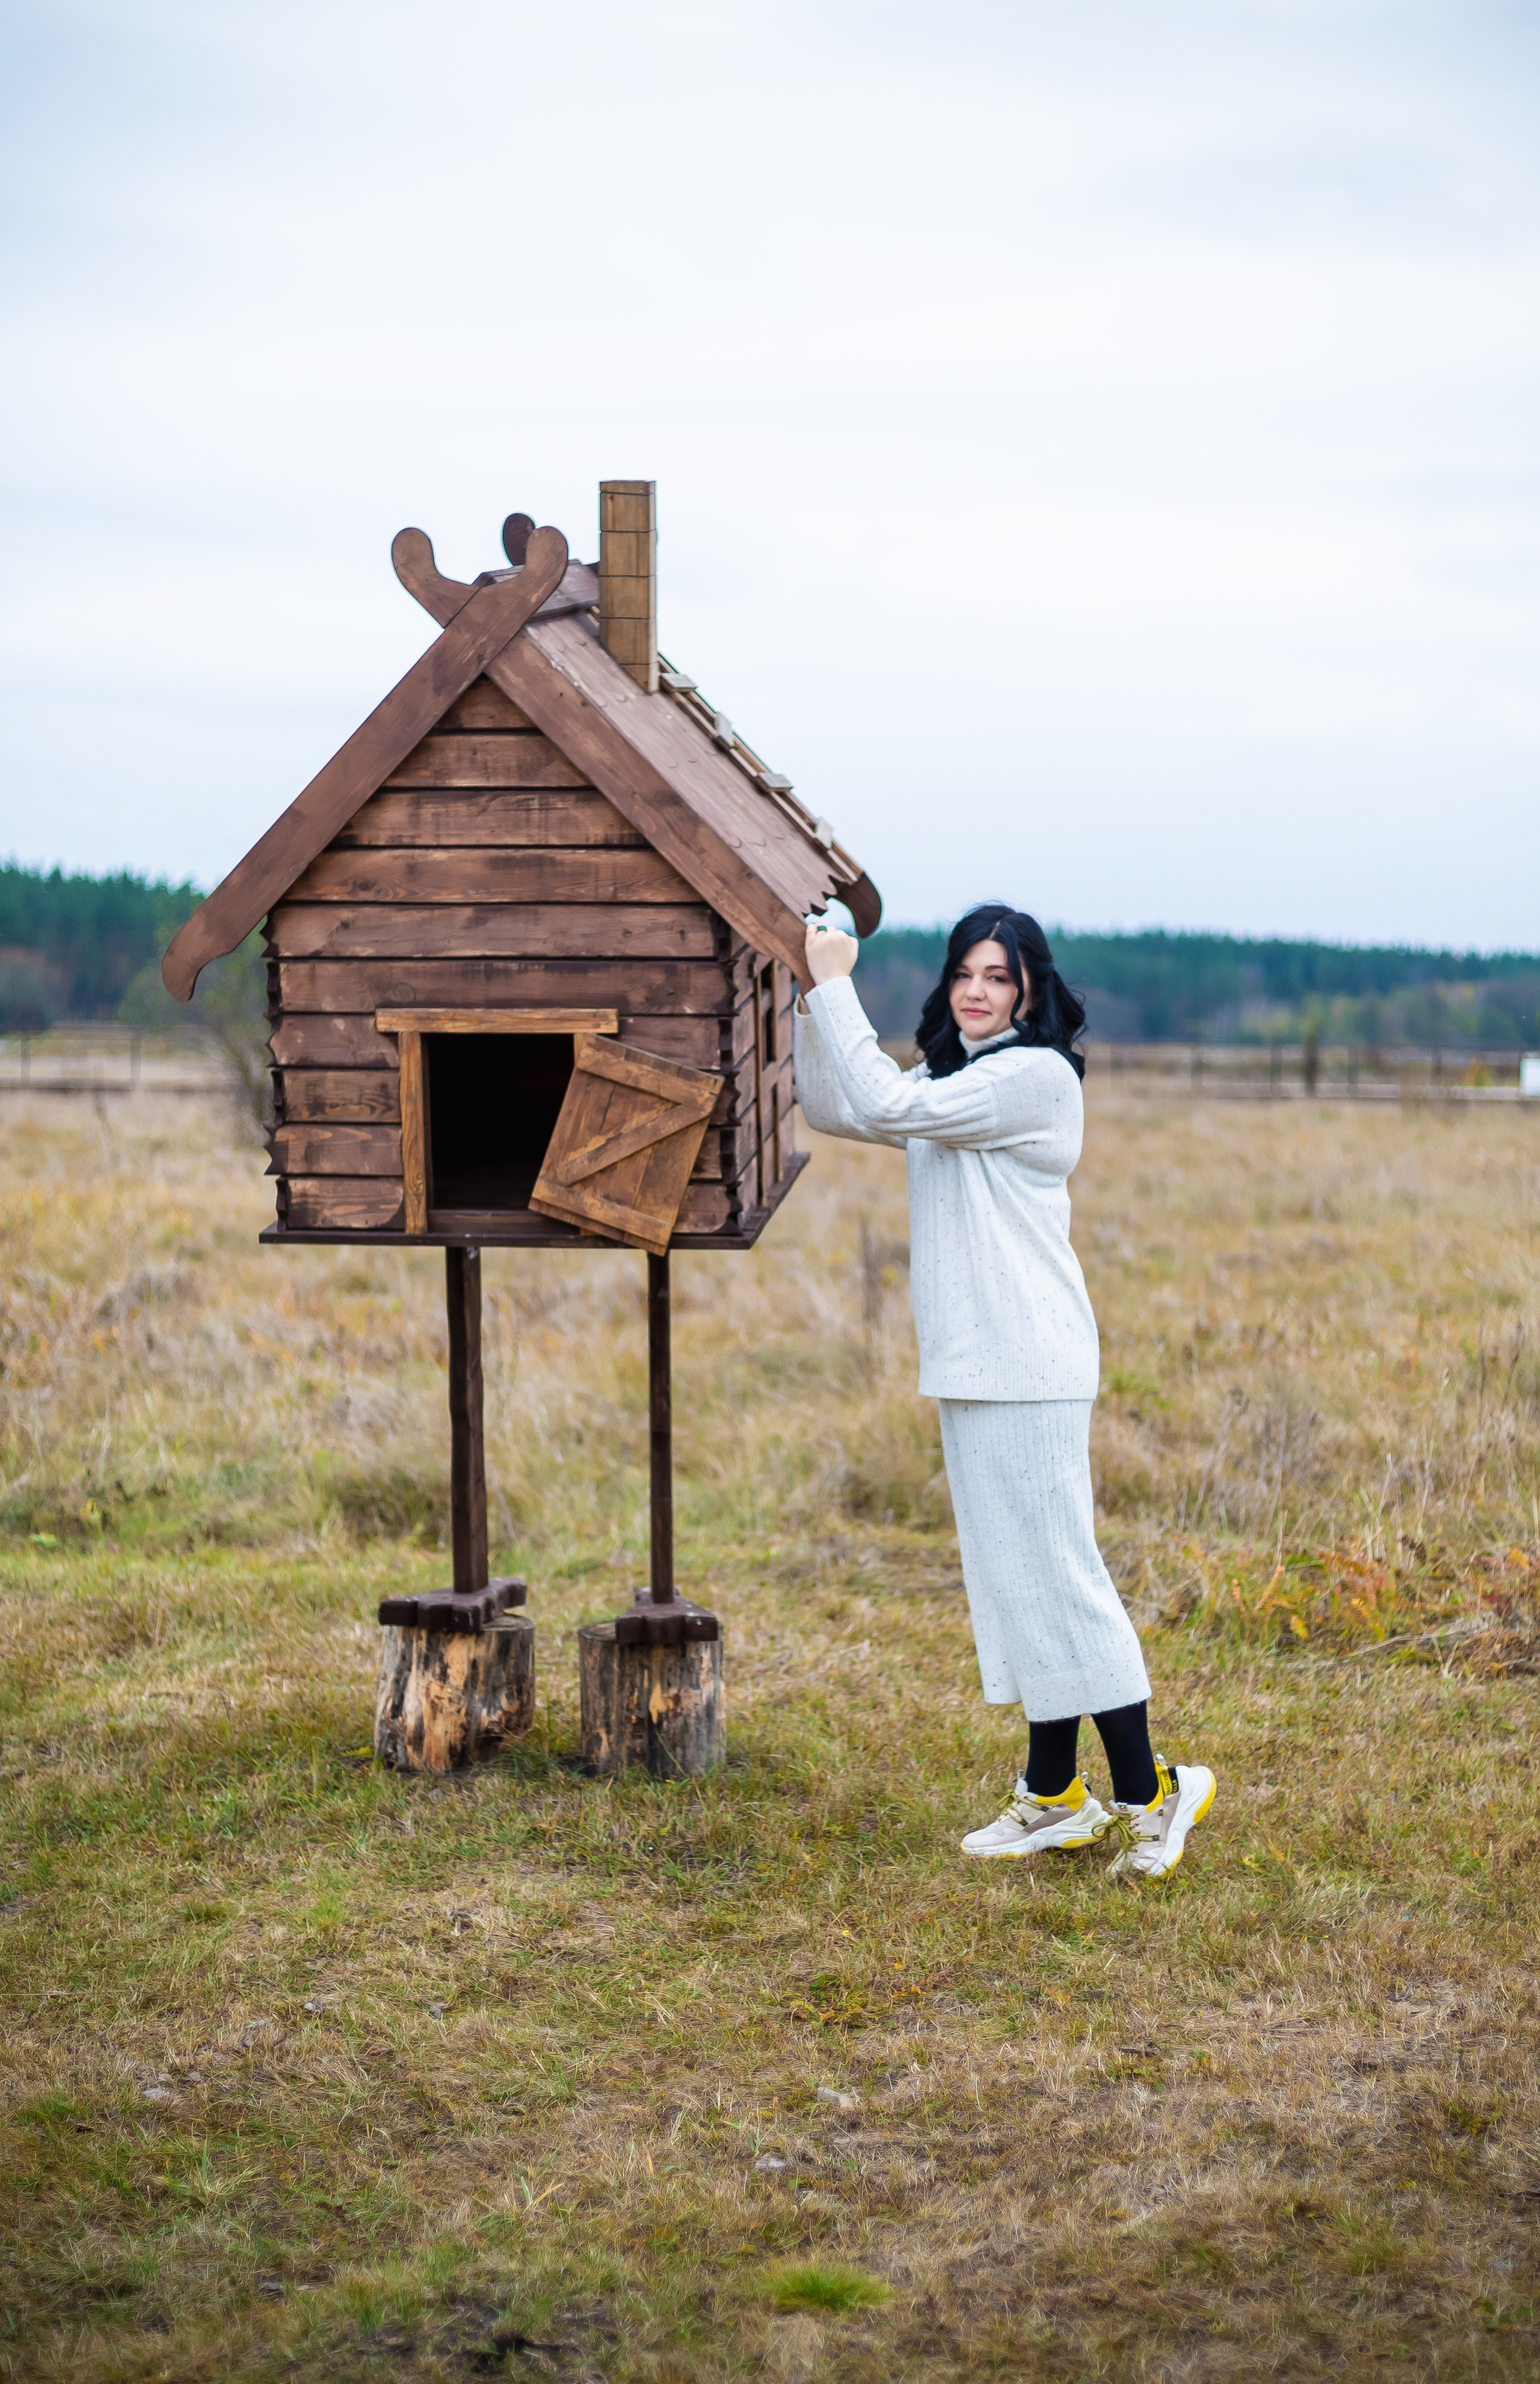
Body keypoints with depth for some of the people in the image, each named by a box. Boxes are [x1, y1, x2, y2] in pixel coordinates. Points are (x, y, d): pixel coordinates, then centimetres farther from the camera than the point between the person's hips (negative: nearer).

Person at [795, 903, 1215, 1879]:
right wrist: (815, 995, 5)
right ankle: (1056, 1800, 20)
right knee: (1013, 1579, 12)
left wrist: (837, 985, -14)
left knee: (1057, 1575, -8)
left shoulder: (1036, 1076, -13)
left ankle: (1147, 1792, 0)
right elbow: (832, 1108, 17)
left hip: (1029, 1371, -10)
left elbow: (887, 1106, -21)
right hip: (969, 1369, 10)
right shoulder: (952, 1083, 17)